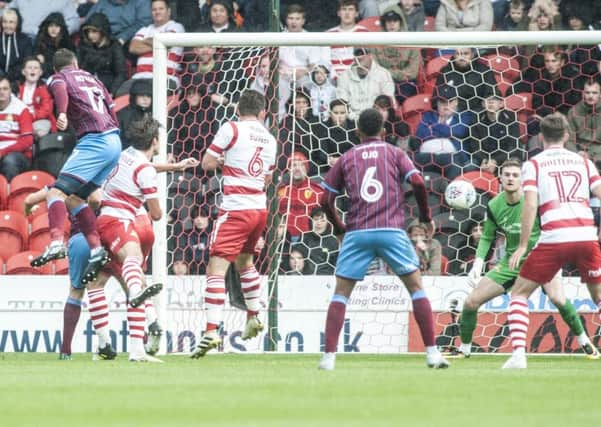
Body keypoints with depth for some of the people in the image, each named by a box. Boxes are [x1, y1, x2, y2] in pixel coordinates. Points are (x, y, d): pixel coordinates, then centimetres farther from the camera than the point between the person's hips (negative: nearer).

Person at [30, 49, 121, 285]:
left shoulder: (59, 78, 7)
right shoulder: (91, 78, 27)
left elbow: (60, 89, -17)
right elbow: (110, 106, 28)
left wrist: (62, 113, -36)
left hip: (95, 140, -7)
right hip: (114, 140, 7)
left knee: (57, 192, -15)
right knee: (75, 197, 15)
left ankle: (57, 243, -37)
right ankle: (96, 250, 5)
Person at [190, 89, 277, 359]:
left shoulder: (232, 129, -6)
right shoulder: (269, 139, 11)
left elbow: (206, 163, -4)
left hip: (236, 208, -7)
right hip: (260, 207, 7)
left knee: (216, 268, -11)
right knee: (244, 260, 29)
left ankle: (211, 330, -24)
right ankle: (253, 318, 38)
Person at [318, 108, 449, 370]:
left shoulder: (346, 159, 14)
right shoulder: (394, 153, 12)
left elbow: (326, 200, 10)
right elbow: (417, 183, -3)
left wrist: (339, 228, 24)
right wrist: (426, 217, 10)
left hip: (356, 232, 1)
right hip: (392, 230, -1)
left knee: (341, 293, 8)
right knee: (416, 287, 9)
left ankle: (329, 356, -3)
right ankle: (432, 352, 1)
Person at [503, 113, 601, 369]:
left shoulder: (534, 164, 8)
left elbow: (530, 205, -3)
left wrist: (522, 246, -2)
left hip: (553, 239, -2)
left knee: (519, 293, 11)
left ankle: (518, 353, -6)